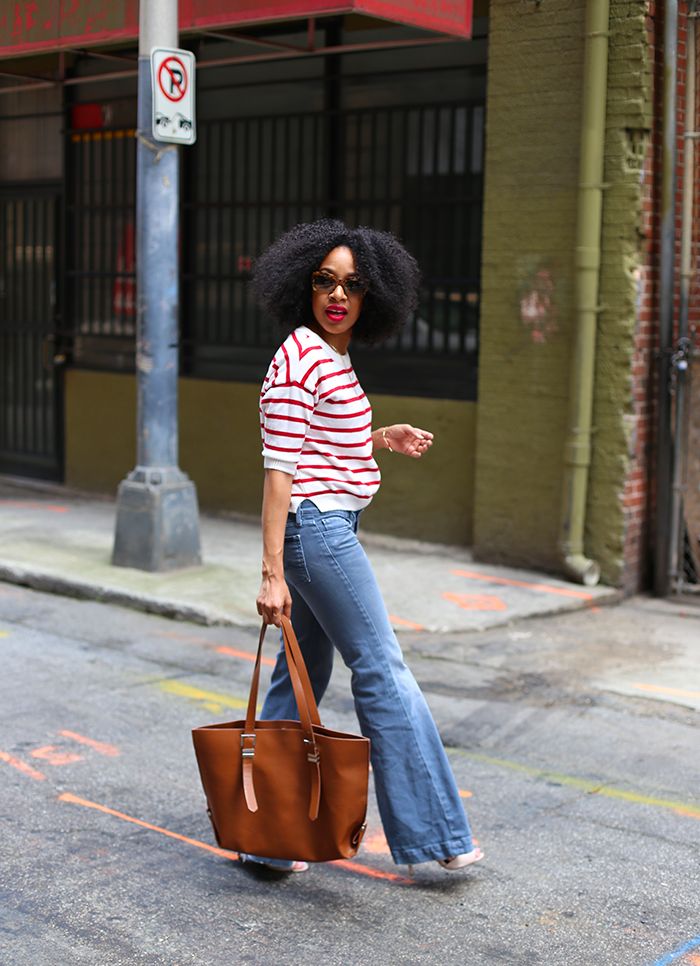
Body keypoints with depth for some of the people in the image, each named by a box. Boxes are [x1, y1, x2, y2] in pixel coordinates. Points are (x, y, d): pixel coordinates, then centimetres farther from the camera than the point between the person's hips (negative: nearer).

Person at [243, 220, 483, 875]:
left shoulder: (333, 355, 12)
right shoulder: (298, 360, -15)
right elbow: (279, 468, -19)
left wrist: (382, 438, 15)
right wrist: (272, 573, -22)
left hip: (329, 529, 10)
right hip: (316, 529, -10)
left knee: (303, 675, 13)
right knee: (383, 672, -4)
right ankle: (430, 832, 6)